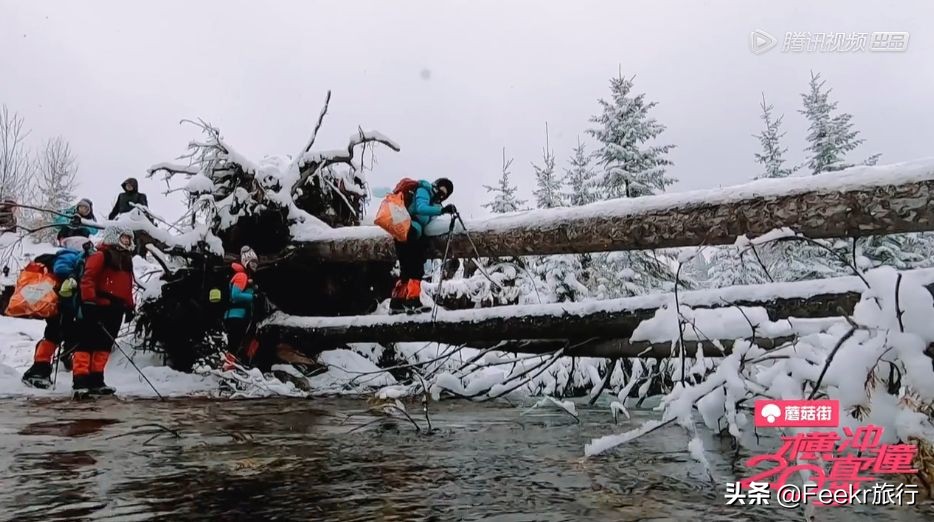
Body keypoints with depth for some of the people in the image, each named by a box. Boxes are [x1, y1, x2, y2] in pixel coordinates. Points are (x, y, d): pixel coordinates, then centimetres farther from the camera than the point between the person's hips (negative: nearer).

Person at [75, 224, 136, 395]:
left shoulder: (126, 260, 22)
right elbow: (87, 278, -13)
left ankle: (95, 380, 14)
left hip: (116, 310, 8)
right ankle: (80, 381, -7)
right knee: (87, 343, -6)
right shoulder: (100, 256, -4)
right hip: (98, 307, -8)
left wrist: (130, 307, 20)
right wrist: (89, 300, -20)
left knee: (104, 346, 9)